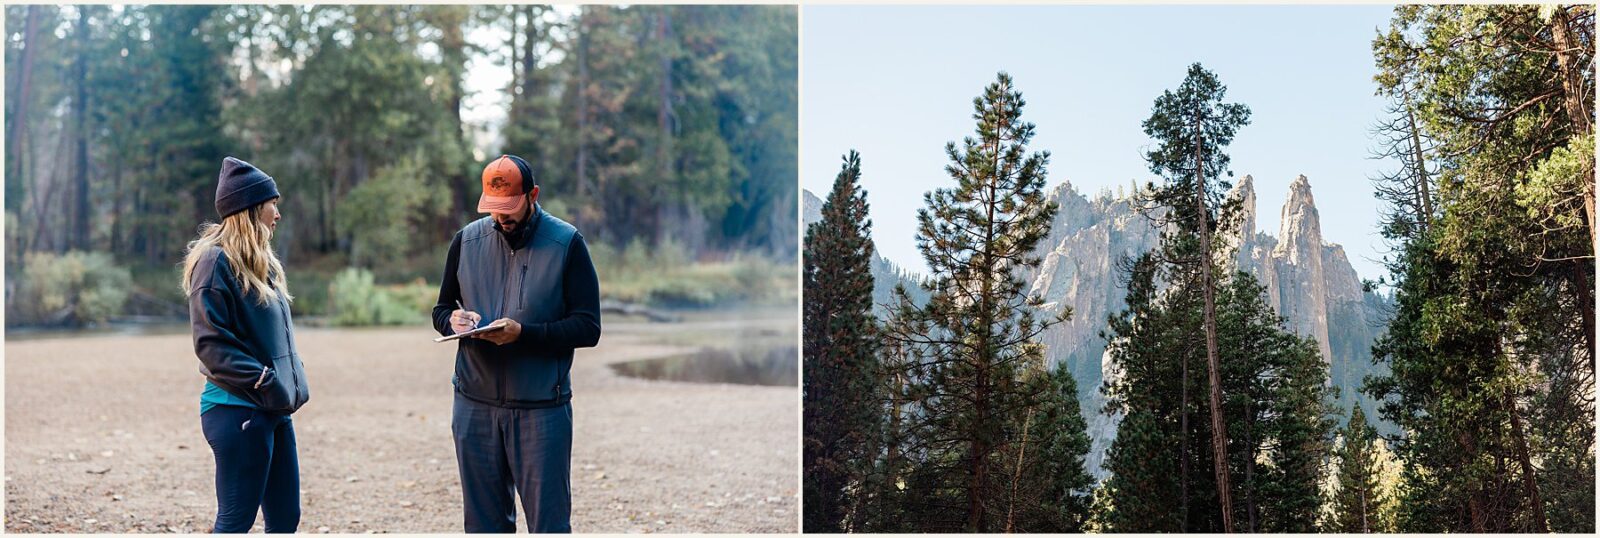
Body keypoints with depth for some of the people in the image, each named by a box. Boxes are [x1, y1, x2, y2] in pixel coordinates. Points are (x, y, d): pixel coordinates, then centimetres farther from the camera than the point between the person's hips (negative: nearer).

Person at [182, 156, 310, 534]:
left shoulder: (260, 262, 16)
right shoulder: (216, 261, -11)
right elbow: (212, 343, -18)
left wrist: (292, 384, 8)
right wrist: (266, 384, -20)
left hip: (274, 410, 9)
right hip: (238, 410, -9)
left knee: (286, 517, 10)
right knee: (236, 520, -3)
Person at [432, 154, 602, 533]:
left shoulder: (566, 243, -4)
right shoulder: (467, 240, 8)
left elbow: (588, 327, -8)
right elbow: (441, 310, 16)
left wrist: (524, 333, -21)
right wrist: (452, 320, -8)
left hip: (541, 410, -4)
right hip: (475, 406, 4)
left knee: (548, 523, 0)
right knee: (483, 523, 11)